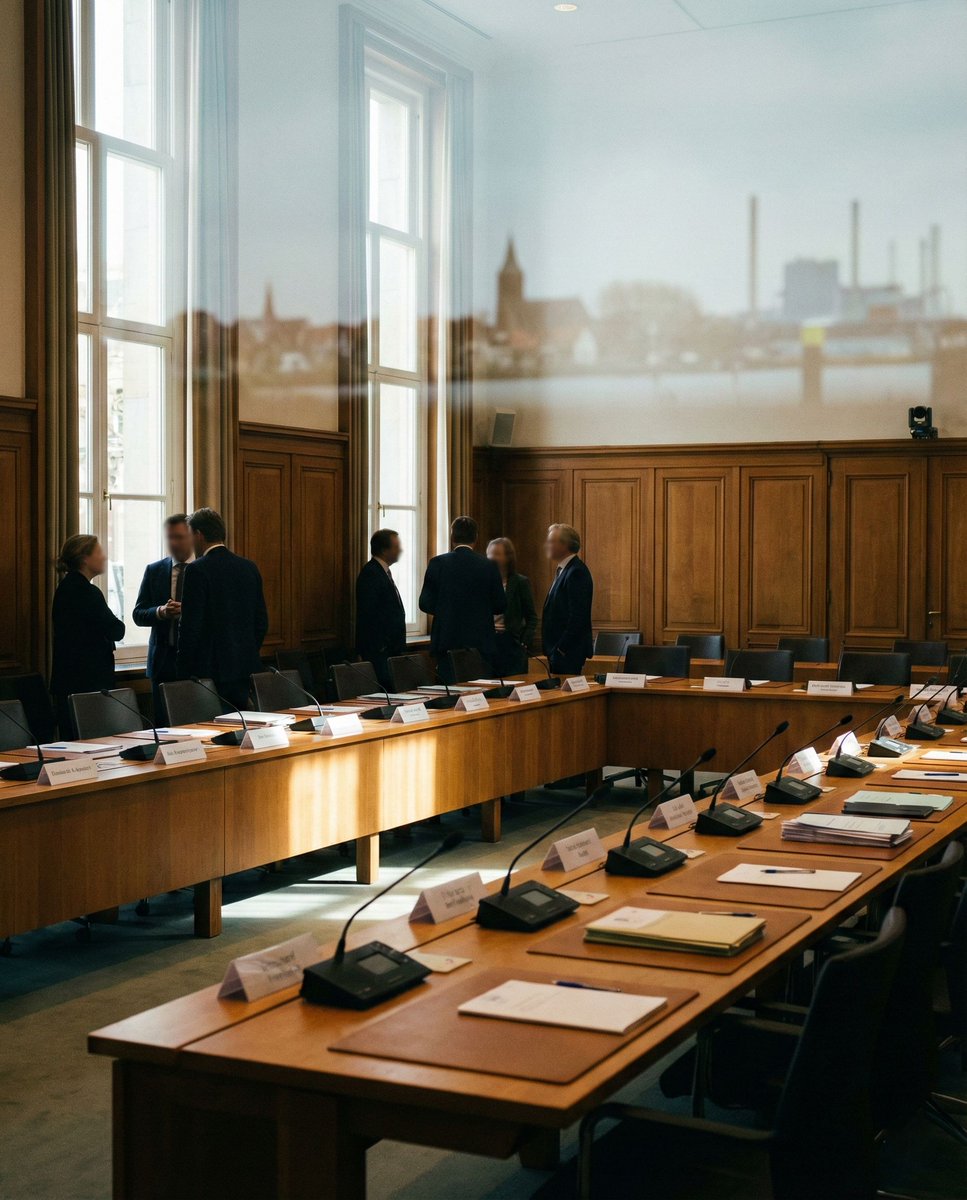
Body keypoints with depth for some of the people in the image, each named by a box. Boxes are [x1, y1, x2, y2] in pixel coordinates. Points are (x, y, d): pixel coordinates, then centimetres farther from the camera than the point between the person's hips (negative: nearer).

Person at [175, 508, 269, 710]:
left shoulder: (197, 570, -11)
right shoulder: (249, 568, 9)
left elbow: (190, 626, -13)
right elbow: (261, 622, 12)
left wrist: (183, 673, -6)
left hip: (210, 671, -6)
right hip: (245, 670, 7)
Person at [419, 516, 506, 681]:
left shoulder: (437, 563, -4)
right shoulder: (489, 566, -2)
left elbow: (425, 604, -3)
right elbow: (500, 606, 2)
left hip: (447, 643, 0)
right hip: (481, 643, 0)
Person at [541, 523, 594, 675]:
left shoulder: (577, 572, -16)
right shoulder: (563, 570, 16)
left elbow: (578, 617, -22)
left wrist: (562, 648, -19)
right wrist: (554, 649, 15)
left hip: (569, 651, -10)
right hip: (559, 650, 10)